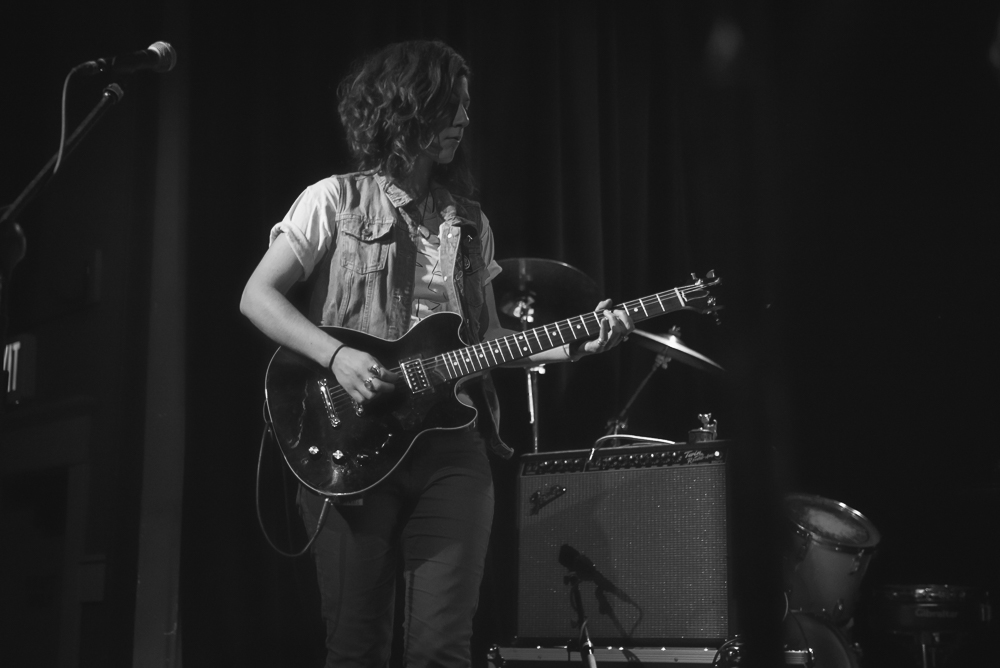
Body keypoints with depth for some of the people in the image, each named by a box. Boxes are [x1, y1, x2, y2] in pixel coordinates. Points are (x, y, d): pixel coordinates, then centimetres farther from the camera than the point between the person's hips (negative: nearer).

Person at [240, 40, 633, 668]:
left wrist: (574, 345, 2)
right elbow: (257, 297, -3)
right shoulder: (337, 199, 2)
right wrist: (337, 356, -17)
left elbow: (486, 338, 16)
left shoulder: (470, 221, 15)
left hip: (451, 441, 3)